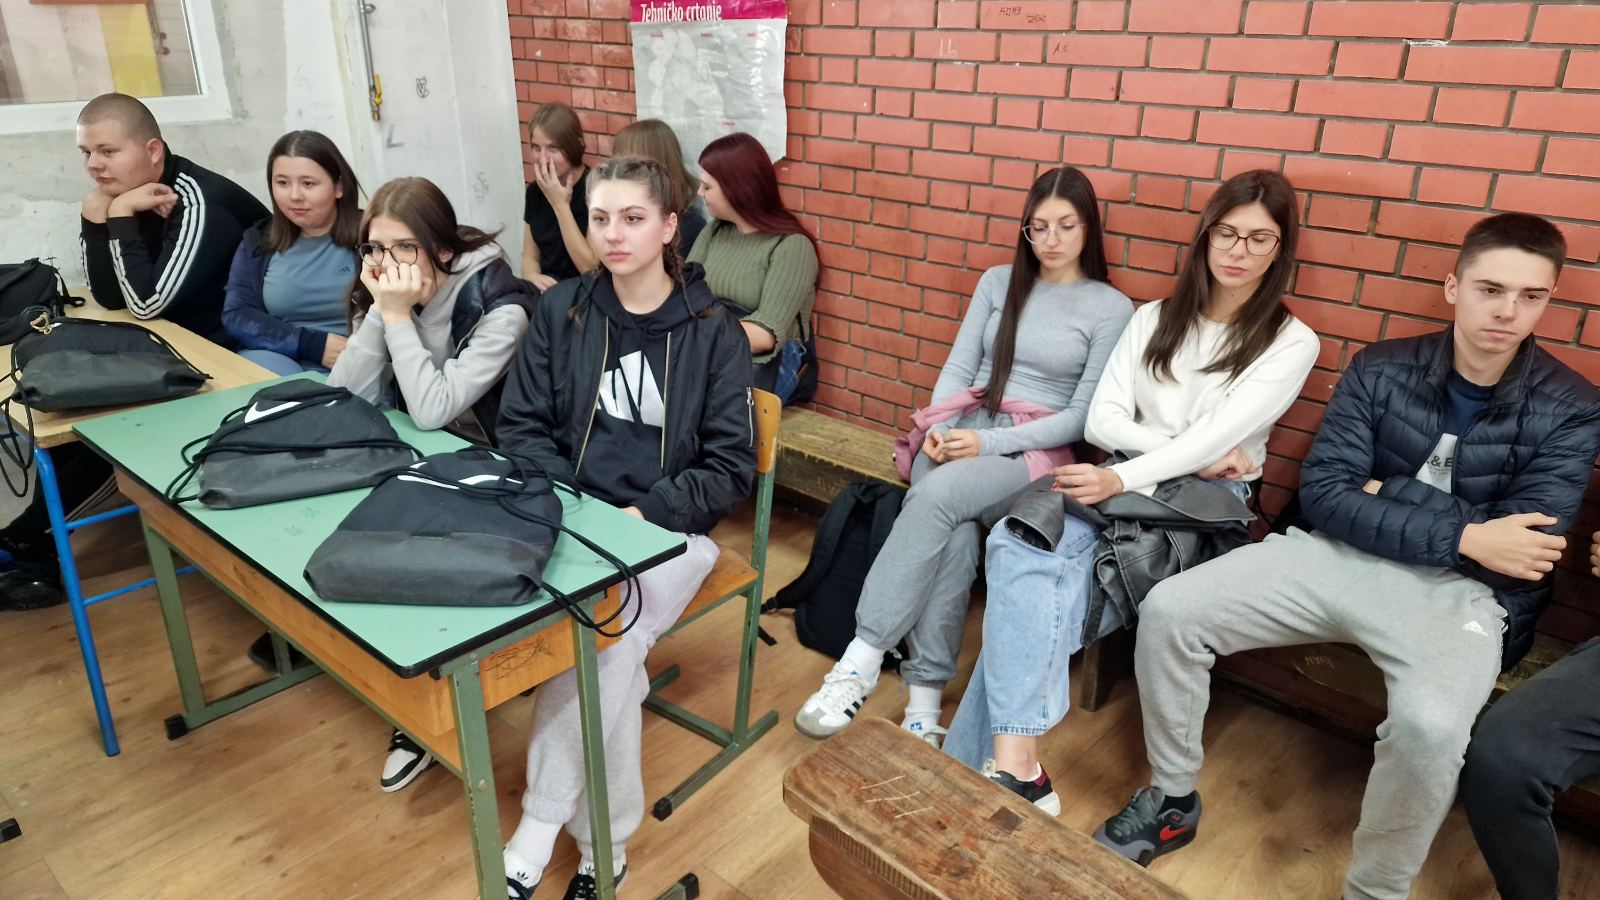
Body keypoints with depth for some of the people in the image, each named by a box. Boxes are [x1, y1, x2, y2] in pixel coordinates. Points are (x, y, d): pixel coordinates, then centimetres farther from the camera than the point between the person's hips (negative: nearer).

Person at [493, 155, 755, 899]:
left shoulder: (713, 331, -2)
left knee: (602, 637, -28)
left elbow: (732, 467, -4)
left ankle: (536, 835, -7)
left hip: (669, 529, -1)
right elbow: (522, 427, 6)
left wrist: (643, 515, -18)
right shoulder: (561, 311, 6)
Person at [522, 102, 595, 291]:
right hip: (546, 291, 5)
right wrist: (533, 277, -11)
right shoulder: (535, 191, 5)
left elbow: (593, 268, -18)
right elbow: (530, 257, 12)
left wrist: (560, 205, -18)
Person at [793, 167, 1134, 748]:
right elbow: (958, 368, 11)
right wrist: (940, 429, -10)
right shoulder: (998, 282, 16)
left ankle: (860, 662, -34)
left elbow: (1084, 416, -2)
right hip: (960, 429, 3)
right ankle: (923, 700, -27)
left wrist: (989, 443, -13)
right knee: (953, 537, -31)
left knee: (938, 494, -35)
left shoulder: (1111, 308, 4)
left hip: (1036, 449, -3)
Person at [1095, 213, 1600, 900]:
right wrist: (1463, 534, -15)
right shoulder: (1381, 369, 2)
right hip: (1341, 556, 3)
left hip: (1462, 592, -2)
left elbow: (1522, 551, -13)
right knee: (1169, 610, -15)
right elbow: (1323, 494, -7)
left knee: (1429, 726, -35)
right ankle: (1171, 799, 6)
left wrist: (1382, 496, -8)